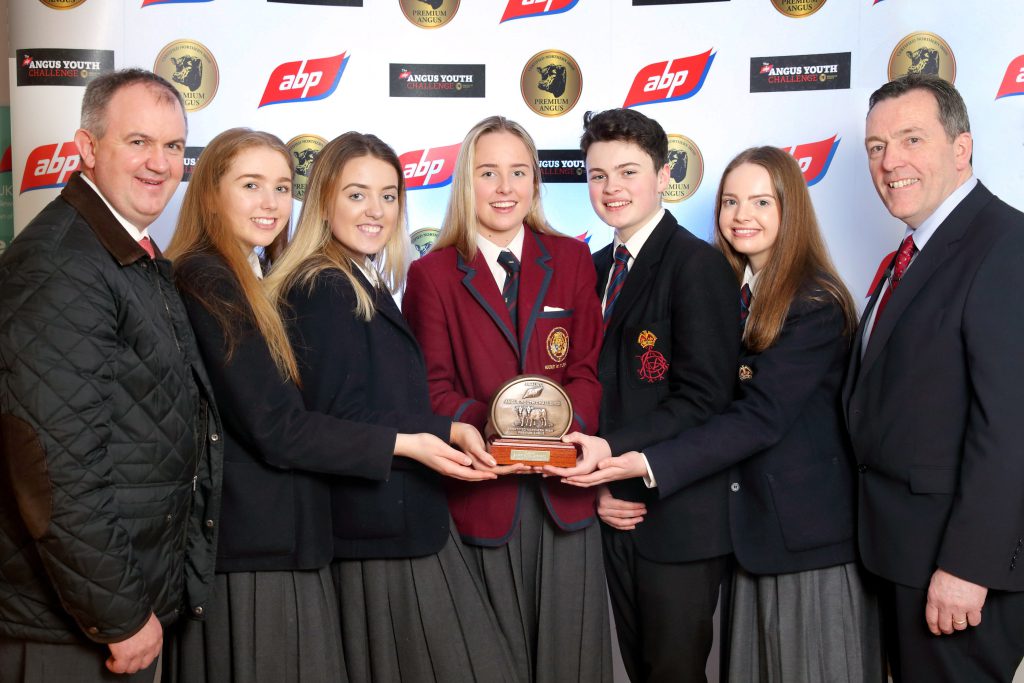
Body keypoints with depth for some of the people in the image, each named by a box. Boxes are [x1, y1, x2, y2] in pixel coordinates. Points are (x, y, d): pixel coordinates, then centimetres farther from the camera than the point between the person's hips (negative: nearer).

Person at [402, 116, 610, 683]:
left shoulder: (571, 260, 8)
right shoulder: (432, 274, 2)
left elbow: (587, 368, 4)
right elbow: (434, 387, -3)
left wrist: (565, 425, -17)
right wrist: (491, 425, -22)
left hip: (564, 491, 2)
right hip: (482, 492, -1)